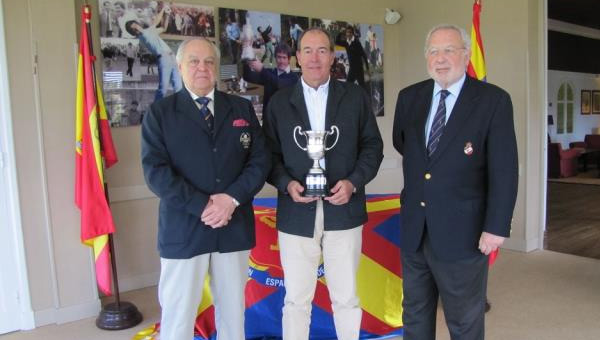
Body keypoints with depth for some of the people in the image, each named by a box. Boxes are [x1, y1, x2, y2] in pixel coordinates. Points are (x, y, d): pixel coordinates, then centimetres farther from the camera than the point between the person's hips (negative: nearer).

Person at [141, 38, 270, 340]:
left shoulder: (242, 108, 9)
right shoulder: (159, 112, 1)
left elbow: (260, 160, 2)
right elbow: (155, 170, -9)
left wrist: (232, 198, -13)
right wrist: (201, 206, -17)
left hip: (235, 226, 3)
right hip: (183, 229, -2)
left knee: (233, 309, 16)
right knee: (178, 313, 7)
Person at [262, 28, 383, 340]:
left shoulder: (355, 96, 5)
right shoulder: (279, 102, 5)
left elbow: (372, 146, 5)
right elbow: (269, 154, 5)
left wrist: (354, 182, -10)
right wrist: (286, 184, -14)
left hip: (343, 211, 0)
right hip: (296, 214, 0)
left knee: (346, 297, 13)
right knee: (296, 299, 11)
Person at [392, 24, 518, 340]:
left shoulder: (493, 100, -9)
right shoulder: (409, 97, 4)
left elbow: (504, 170, -12)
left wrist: (496, 227, -14)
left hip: (462, 232, -4)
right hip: (413, 230, 5)